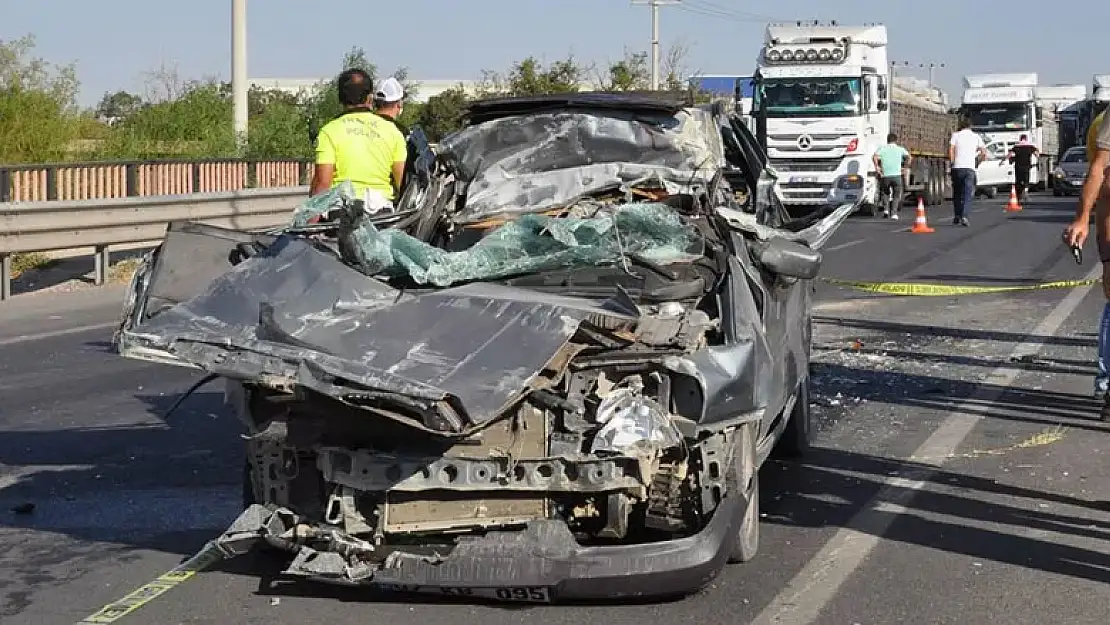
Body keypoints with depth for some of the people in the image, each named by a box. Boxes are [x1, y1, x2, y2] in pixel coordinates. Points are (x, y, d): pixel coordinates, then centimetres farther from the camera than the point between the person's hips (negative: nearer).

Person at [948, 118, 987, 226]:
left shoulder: (956, 135, 7)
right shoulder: (976, 137, 11)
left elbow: (950, 151, -5)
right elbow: (984, 153, 5)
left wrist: (953, 162, 7)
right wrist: (977, 163, 18)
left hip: (957, 168, 0)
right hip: (970, 168, 0)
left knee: (957, 193, 13)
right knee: (968, 194, -2)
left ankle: (957, 217, 17)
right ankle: (964, 216, -18)